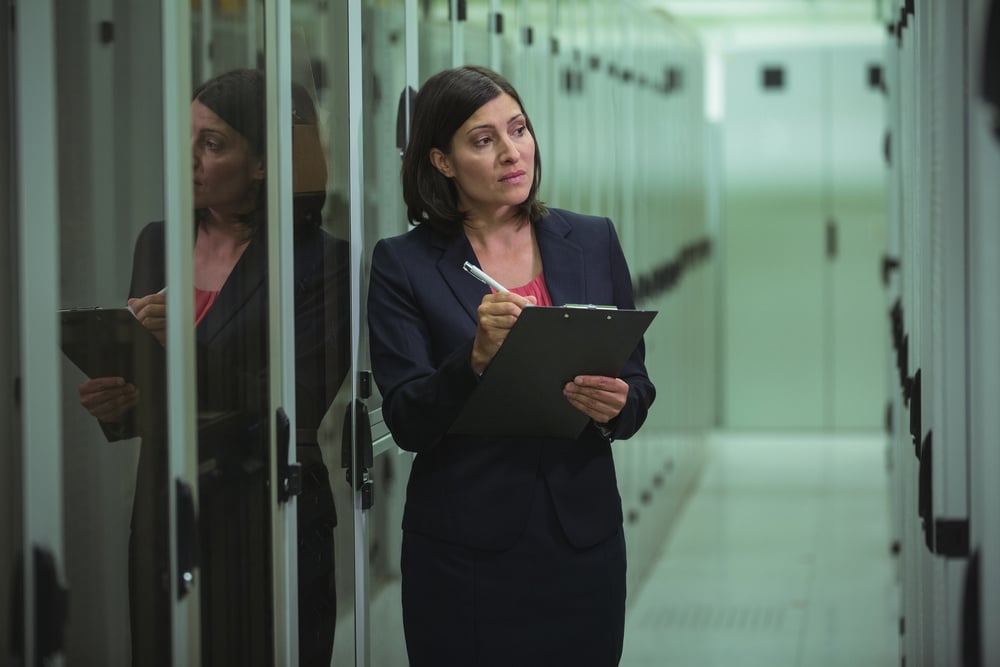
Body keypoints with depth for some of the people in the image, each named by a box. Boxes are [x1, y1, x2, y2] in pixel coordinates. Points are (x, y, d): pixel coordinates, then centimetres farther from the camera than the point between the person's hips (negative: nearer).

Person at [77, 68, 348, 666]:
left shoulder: (319, 261, -9)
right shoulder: (158, 243, 10)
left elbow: (297, 410, -15)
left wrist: (191, 349, -24)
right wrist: (117, 405, -6)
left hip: (265, 527, -5)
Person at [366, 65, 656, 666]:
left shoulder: (593, 242, 7)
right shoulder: (403, 265, -2)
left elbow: (637, 384, 9)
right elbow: (407, 425, -8)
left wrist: (615, 406, -13)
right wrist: (477, 356, -24)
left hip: (582, 540, 3)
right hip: (465, 549, -2)